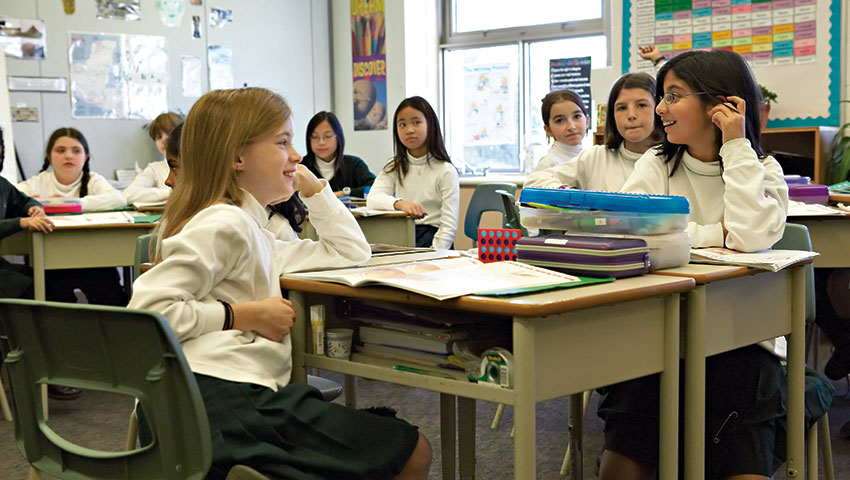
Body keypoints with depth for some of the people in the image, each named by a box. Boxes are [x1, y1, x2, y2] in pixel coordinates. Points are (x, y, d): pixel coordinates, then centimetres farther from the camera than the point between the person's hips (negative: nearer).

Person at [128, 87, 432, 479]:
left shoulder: (252, 231, 23)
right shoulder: (224, 223, -8)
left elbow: (351, 252, 29)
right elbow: (147, 308, -19)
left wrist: (310, 184, 24)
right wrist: (244, 315, -12)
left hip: (244, 397, 10)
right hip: (221, 398, -10)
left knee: (409, 448, 6)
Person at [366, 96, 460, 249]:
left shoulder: (445, 171, -1)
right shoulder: (395, 167, 13)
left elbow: (449, 226, -7)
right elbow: (372, 199, -6)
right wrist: (400, 203, -27)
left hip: (432, 237, -3)